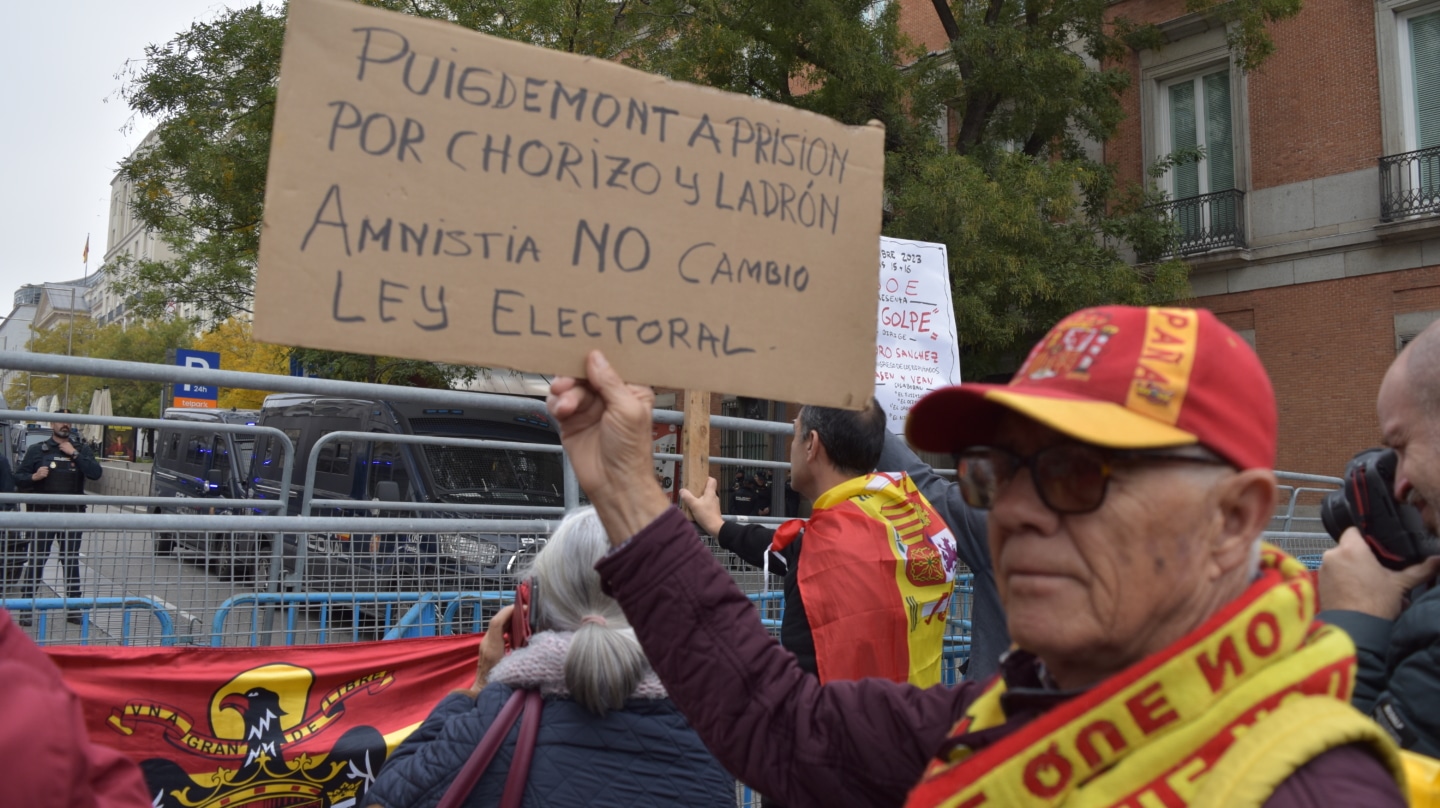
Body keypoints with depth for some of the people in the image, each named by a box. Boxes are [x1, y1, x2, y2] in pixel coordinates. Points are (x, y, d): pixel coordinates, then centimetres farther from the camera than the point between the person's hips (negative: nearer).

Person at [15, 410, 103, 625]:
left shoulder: (82, 450, 10)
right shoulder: (37, 450, 6)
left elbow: (96, 473, -5)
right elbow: (18, 477, 5)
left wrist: (75, 454, -11)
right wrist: (34, 477, -15)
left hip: (72, 514, 2)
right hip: (43, 513, -2)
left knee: (72, 561, 7)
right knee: (36, 561, -2)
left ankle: (74, 609, 13)